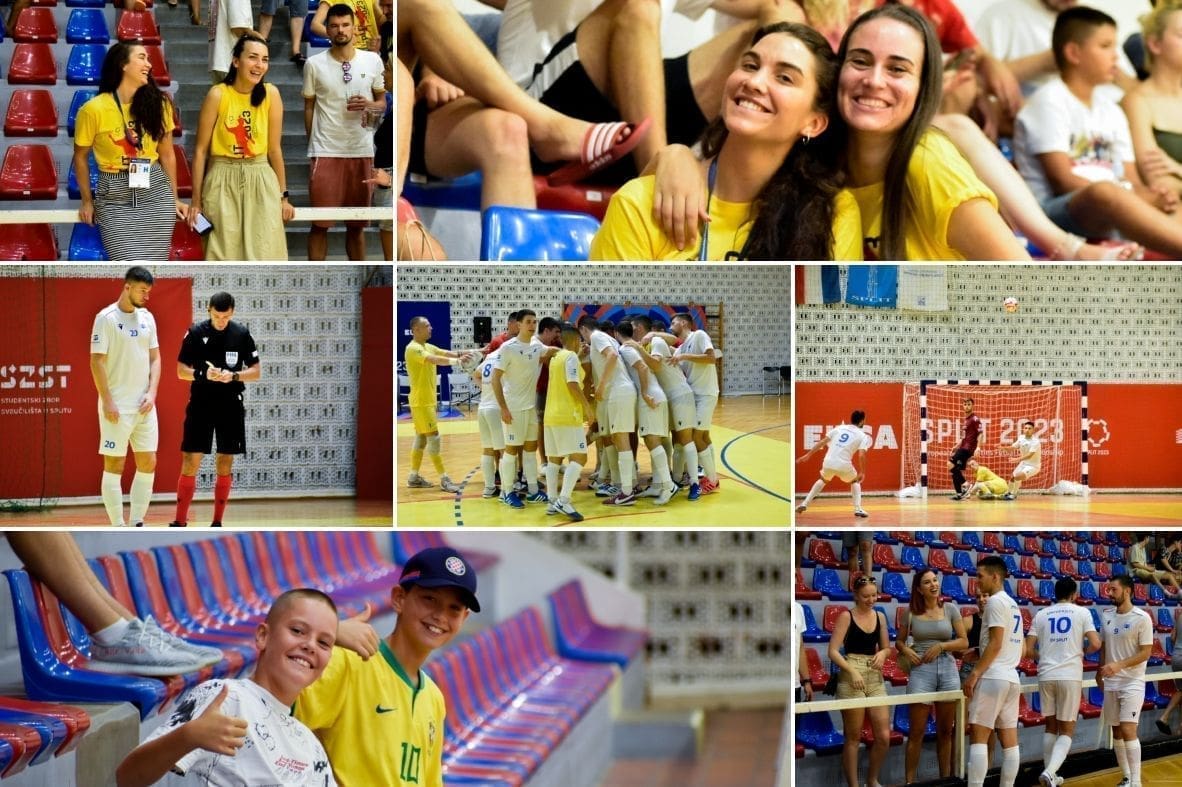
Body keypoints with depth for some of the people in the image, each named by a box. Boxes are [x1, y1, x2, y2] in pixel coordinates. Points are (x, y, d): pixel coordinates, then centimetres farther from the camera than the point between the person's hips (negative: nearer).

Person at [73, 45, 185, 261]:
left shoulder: (158, 104, 1)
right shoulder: (94, 109, -9)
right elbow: (81, 157, 4)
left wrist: (174, 198, 14)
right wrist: (87, 201, 9)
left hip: (155, 193, 3)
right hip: (114, 198, -3)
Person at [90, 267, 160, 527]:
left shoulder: (147, 317, 10)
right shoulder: (106, 318, -9)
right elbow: (96, 361, -11)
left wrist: (152, 393, 0)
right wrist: (107, 401, -16)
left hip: (144, 405, 6)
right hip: (117, 407, -6)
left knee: (148, 464, 6)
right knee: (114, 466, -1)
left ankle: (137, 524, 15)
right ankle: (118, 528, 4)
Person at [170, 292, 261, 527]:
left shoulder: (242, 334, -1)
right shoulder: (195, 332, -3)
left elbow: (256, 372, 2)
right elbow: (181, 370, 0)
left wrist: (234, 376, -16)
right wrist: (203, 374, -20)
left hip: (230, 405, 1)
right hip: (200, 404, -1)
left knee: (225, 464, 4)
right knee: (190, 461, -5)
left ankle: (217, 523, 13)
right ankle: (180, 522, 0)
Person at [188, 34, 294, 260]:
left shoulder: (271, 94, -3)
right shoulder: (217, 95, -9)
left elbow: (274, 149, 3)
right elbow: (201, 150, -4)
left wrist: (283, 195, 6)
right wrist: (196, 200, -4)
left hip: (261, 183, 2)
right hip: (223, 184, -2)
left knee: (263, 256, 0)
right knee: (224, 257, 2)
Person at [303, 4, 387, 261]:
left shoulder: (373, 61, 4)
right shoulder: (314, 64, -1)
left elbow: (383, 103, 12)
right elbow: (309, 107, 5)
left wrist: (369, 105, -11)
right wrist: (311, 146, 3)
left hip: (361, 151, 2)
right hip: (326, 151, -2)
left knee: (357, 224, 10)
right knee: (320, 223, -2)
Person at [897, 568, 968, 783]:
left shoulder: (950, 609, 3)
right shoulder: (911, 612, 1)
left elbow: (964, 642, 4)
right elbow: (899, 641, 11)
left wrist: (941, 646, -10)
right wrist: (906, 650, -10)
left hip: (948, 669, 2)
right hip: (921, 670, -2)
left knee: (945, 731, 9)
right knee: (917, 732, -2)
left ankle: (946, 778, 17)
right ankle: (910, 781, 3)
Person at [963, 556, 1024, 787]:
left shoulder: (996, 601, -9)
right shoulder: (1012, 603, 19)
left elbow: (995, 643, -16)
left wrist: (975, 673, -16)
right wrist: (978, 653, 20)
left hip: (993, 677, -9)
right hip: (1011, 677, 9)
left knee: (978, 736, -9)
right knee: (1009, 739, 6)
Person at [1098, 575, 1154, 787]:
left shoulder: (1142, 618, -12)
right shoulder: (1106, 615, 6)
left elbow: (1146, 652, -13)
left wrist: (1119, 665, -23)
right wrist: (1100, 671, 16)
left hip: (1132, 683, -6)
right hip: (1110, 683, 6)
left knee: (1128, 731, -14)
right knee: (1116, 731, 8)